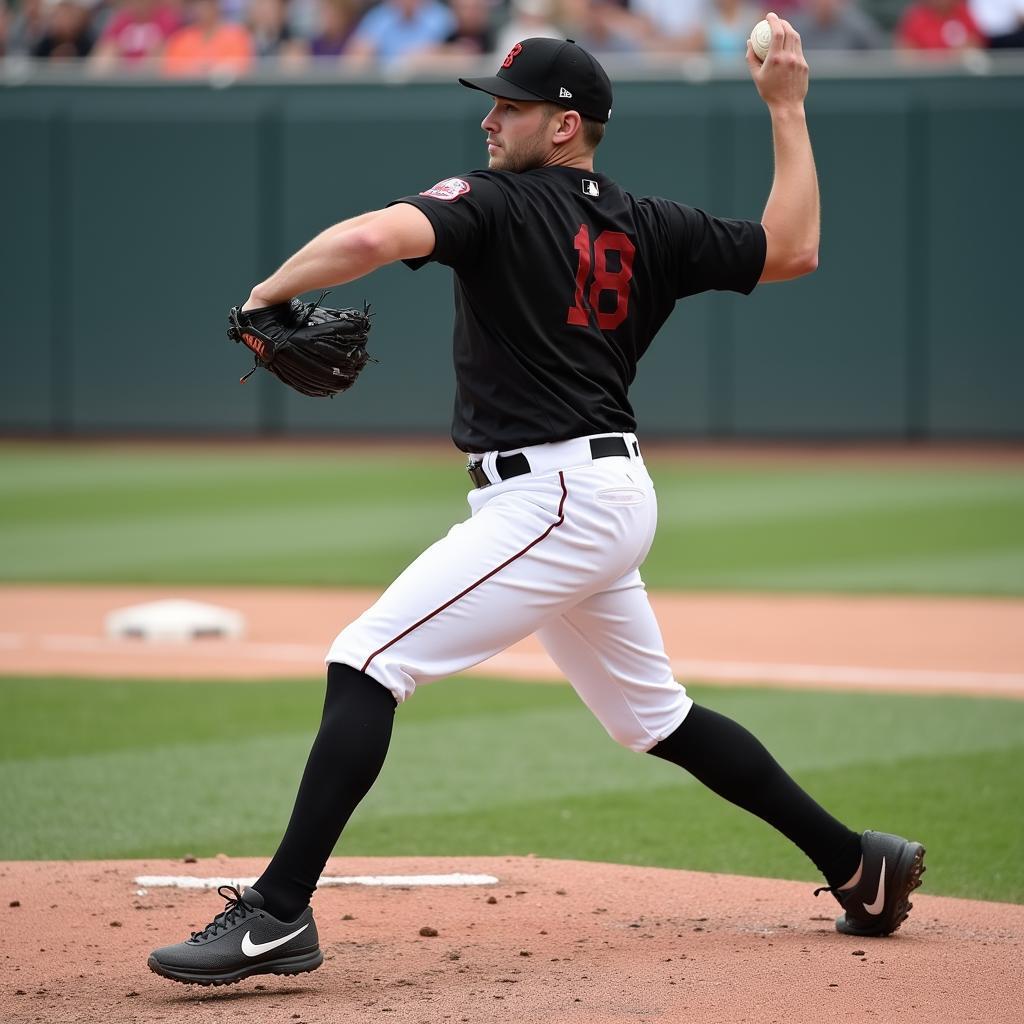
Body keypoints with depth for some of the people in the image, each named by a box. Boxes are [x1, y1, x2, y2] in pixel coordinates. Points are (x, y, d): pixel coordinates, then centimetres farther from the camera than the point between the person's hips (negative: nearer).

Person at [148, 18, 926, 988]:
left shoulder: (495, 205, -10)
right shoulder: (649, 228, 11)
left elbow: (374, 237, -27)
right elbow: (793, 249, 17)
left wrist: (268, 294, -13)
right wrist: (785, 110, 23)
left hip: (552, 499, -9)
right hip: (605, 498, 9)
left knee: (365, 660, -15)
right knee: (654, 716, 23)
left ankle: (279, 910, -23)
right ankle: (857, 863, 28)